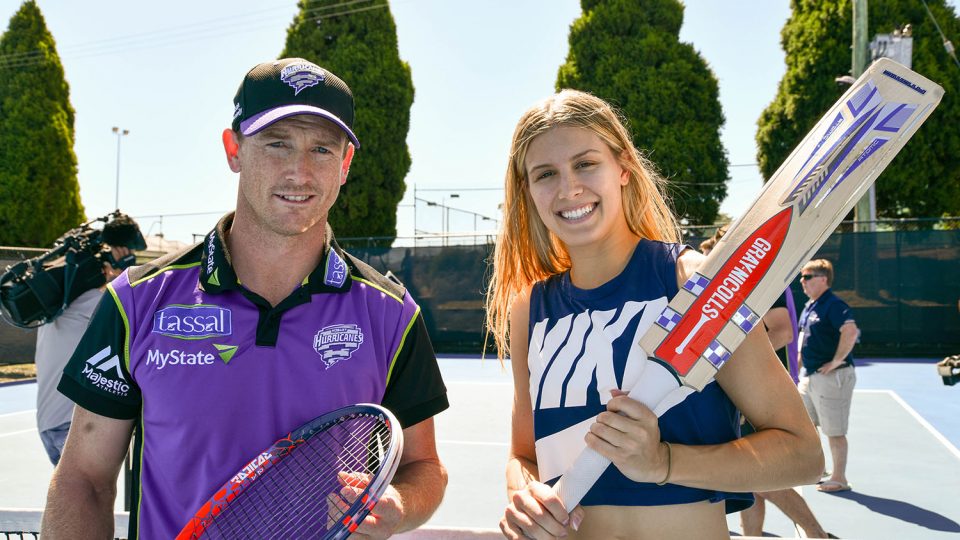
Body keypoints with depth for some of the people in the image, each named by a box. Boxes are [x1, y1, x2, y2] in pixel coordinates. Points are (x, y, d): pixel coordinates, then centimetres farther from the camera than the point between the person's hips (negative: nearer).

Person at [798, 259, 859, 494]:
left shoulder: (833, 305, -18)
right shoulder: (809, 306, 11)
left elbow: (850, 331, -34)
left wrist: (836, 362, -28)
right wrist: (800, 354, 14)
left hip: (831, 377, -10)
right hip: (809, 375, 10)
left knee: (834, 431, 1)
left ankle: (839, 479, 14)